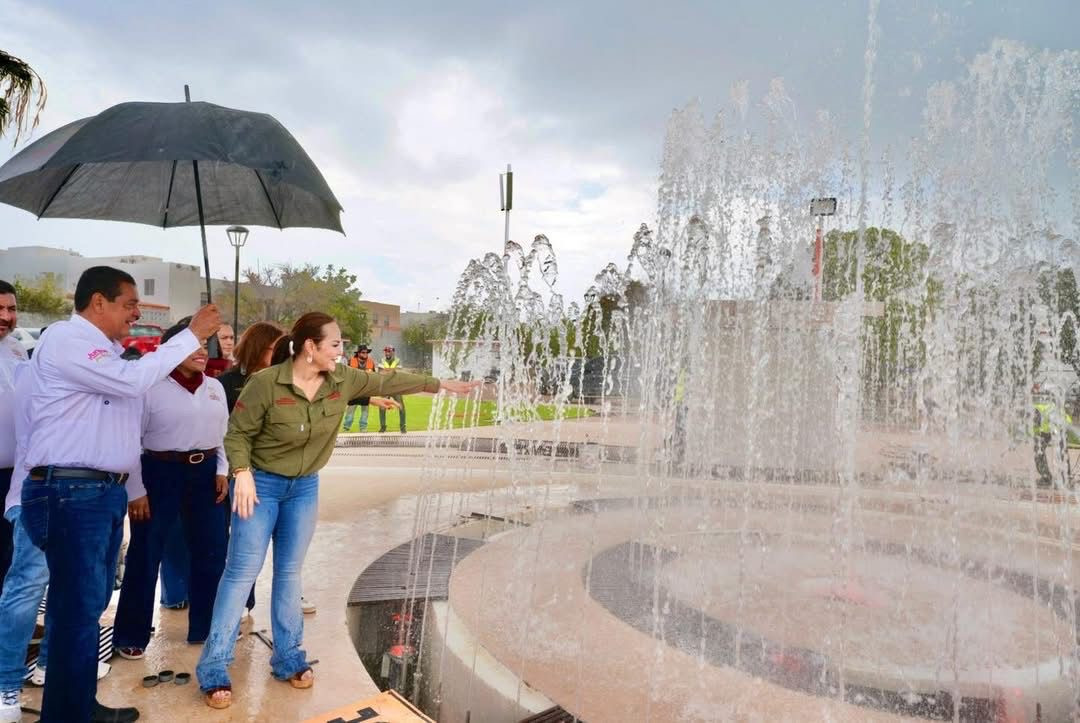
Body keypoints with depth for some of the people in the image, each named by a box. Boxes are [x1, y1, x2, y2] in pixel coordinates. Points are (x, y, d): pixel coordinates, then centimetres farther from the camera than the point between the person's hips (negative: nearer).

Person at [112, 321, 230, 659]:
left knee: (211, 552, 11)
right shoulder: (151, 387, -9)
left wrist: (222, 470, 3)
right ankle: (130, 636, 21)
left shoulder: (215, 387, 7)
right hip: (160, 472, -5)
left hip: (205, 472, 5)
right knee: (145, 555, 5)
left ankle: (204, 627, 27)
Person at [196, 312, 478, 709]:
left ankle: (288, 657, 26)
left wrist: (439, 384, 7)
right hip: (261, 484, -5)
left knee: (290, 572, 13)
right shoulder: (266, 383, -21)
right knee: (242, 572, -2)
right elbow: (238, 433, -13)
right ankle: (214, 669, 10)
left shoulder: (342, 380, -7)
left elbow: (387, 381, 2)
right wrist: (242, 473, -26)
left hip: (305, 487, 5)